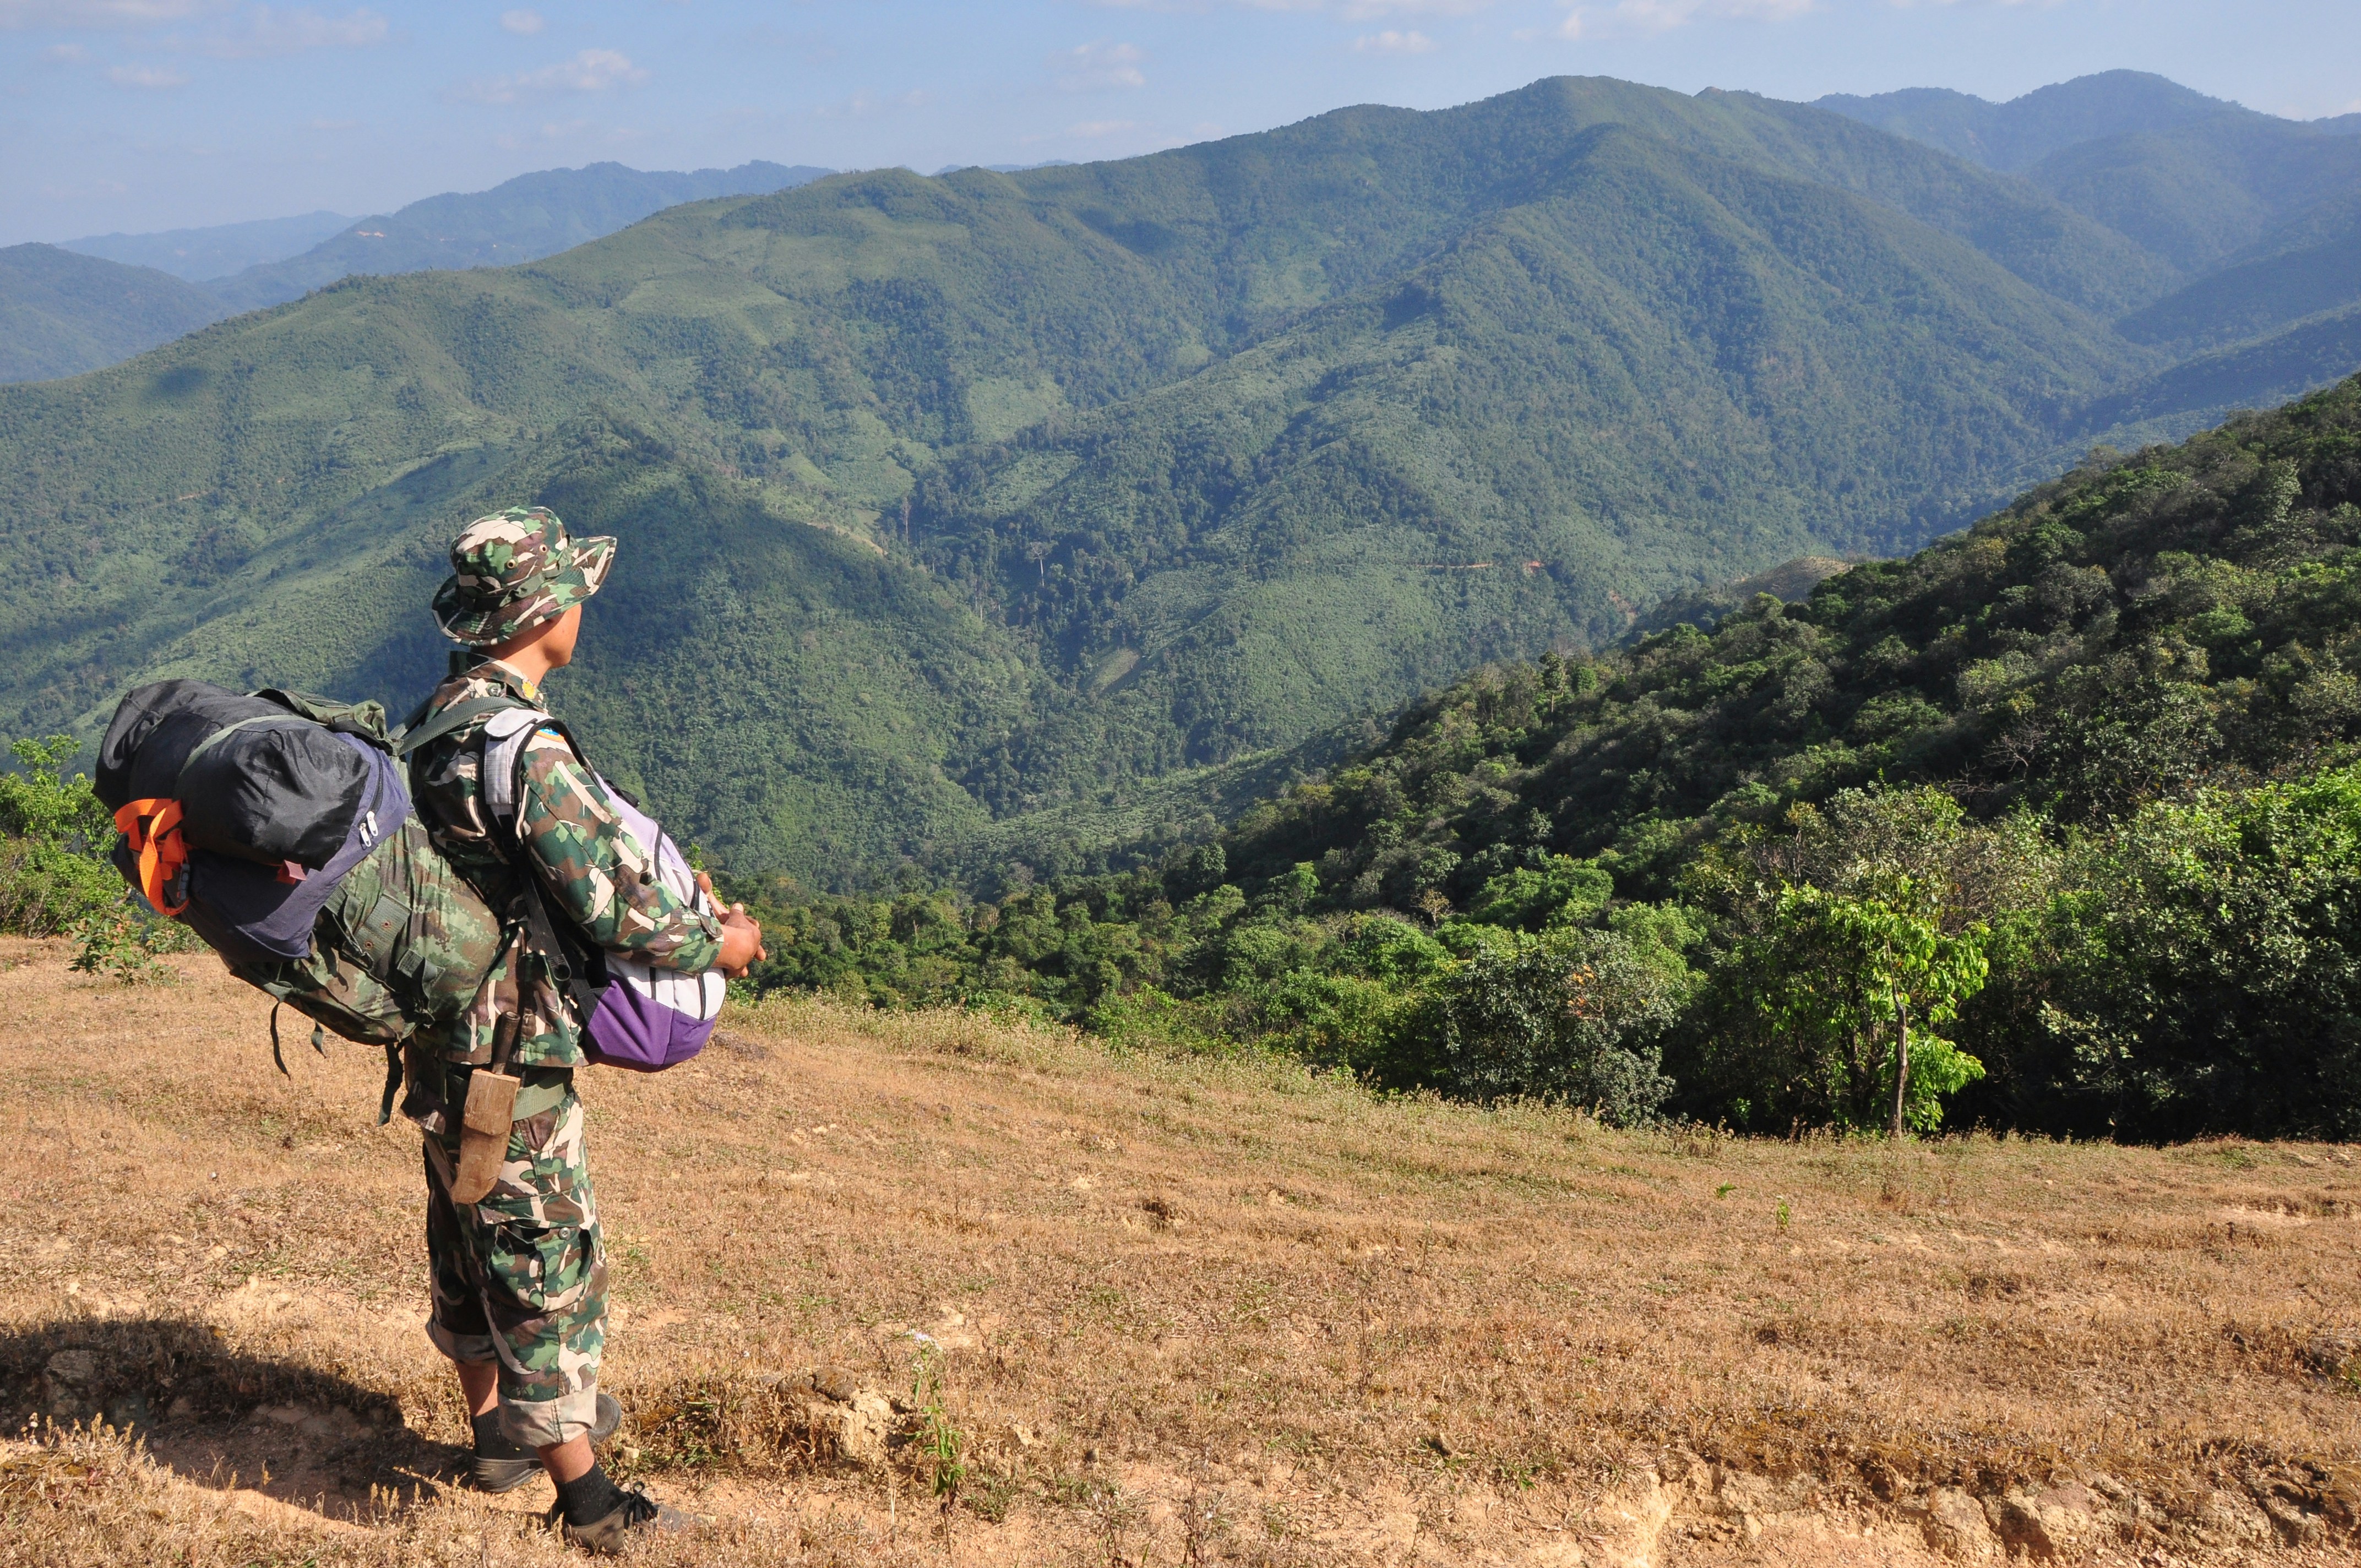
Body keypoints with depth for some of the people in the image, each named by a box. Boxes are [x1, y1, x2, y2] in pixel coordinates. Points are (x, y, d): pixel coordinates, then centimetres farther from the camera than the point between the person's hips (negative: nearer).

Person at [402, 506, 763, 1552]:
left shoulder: (434, 725, 6)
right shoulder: (526, 750, -25)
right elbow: (616, 910, -26)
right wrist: (718, 943, -7)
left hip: (449, 1040, 9)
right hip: (511, 1060, -9)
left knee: (470, 1242, 22)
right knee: (548, 1263, 1)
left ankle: (496, 1428, 41)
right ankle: (585, 1500, 12)